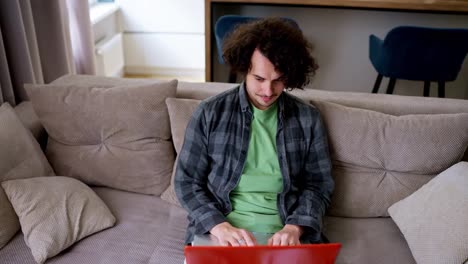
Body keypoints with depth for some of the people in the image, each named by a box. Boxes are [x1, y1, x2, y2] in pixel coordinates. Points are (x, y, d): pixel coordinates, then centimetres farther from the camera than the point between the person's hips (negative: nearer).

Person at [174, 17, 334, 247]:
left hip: (284, 231, 1)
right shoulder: (210, 113, -1)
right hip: (217, 227, -1)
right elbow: (187, 182, 0)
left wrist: (294, 228, -12)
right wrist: (221, 227, -15)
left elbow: (318, 185, 6)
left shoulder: (307, 119, 3)